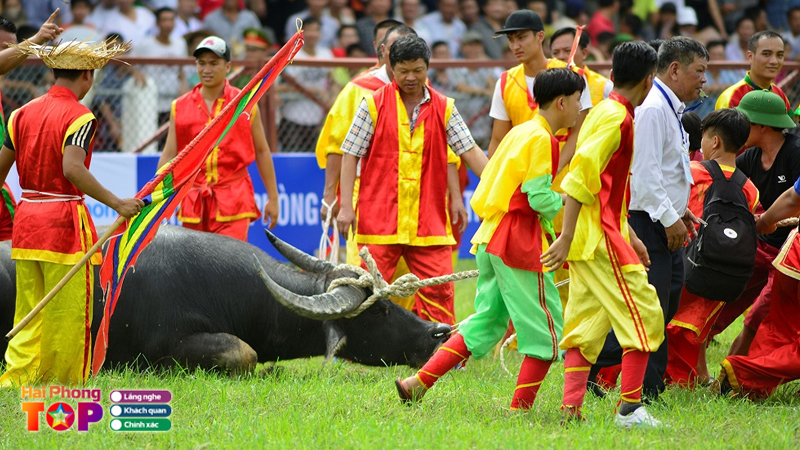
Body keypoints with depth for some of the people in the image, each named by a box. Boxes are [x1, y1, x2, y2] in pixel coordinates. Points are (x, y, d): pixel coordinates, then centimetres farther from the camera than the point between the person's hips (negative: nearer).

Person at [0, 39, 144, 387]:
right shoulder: (79, 118, -11)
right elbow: (72, 169, -25)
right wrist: (116, 204, -25)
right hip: (65, 221, -6)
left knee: (29, 307, 12)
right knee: (69, 308, 2)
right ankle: (68, 383, 7)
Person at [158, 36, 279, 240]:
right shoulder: (180, 107, 9)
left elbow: (262, 152, 10)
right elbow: (168, 157, 8)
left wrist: (273, 198, 10)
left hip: (233, 200, -2)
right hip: (194, 202, 2)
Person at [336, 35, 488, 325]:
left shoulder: (443, 108, 7)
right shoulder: (374, 105, 1)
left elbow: (470, 151, 5)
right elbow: (350, 155, 2)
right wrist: (346, 206, -6)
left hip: (428, 222, 2)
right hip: (379, 220, -2)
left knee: (438, 291, -2)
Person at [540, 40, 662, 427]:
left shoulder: (606, 112, 17)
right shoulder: (616, 118, -14)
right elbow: (579, 179, -21)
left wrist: (629, 235, 26)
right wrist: (566, 239, -23)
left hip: (590, 238, 10)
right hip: (600, 237, -10)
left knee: (587, 323, 8)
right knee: (643, 316, -6)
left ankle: (571, 406, 2)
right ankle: (630, 407, -7)